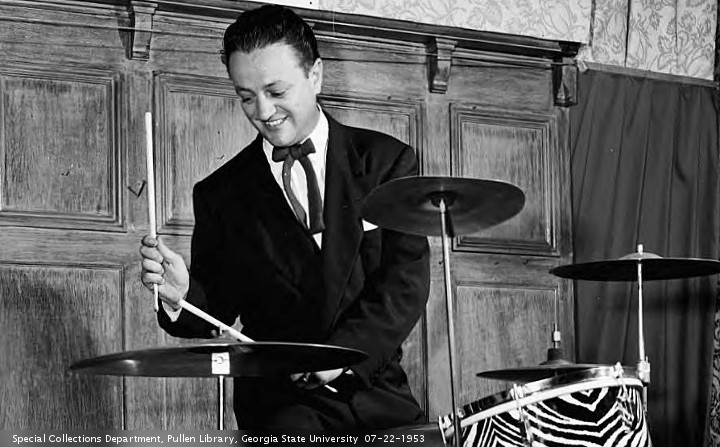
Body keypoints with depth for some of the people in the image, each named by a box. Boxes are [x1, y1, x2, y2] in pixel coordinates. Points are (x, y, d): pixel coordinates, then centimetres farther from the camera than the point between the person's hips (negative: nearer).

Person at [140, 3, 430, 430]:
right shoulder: (221, 195, 7)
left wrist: (345, 351, -21)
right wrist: (181, 295, -17)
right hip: (282, 402, -1)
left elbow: (407, 281, -5)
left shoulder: (387, 162, 4)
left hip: (377, 391, 1)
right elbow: (215, 313, 7)